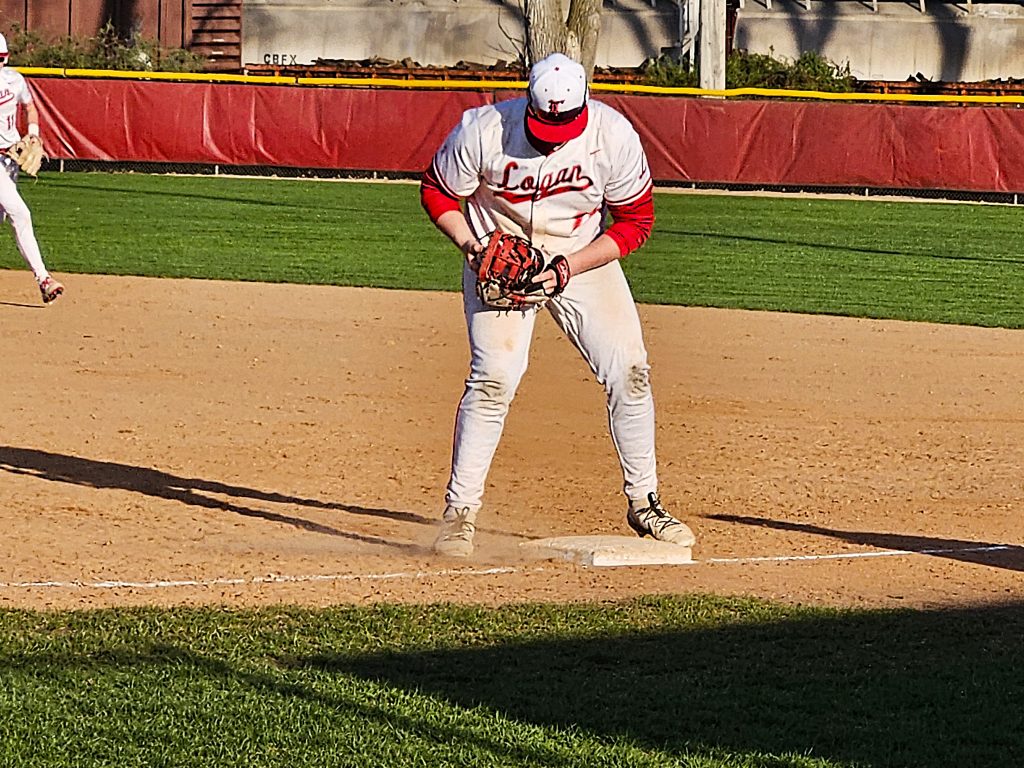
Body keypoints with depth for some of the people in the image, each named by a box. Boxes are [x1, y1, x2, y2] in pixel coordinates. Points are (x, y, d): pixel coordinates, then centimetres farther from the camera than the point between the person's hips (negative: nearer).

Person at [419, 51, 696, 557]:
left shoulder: (612, 135, -22)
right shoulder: (483, 131, -24)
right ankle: (460, 511, -8)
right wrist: (469, 244, -22)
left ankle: (643, 501, 10)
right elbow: (437, 192, -5)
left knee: (629, 370, -6)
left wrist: (568, 268, -20)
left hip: (583, 257, 2)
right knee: (495, 376, -18)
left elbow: (635, 221, -10)